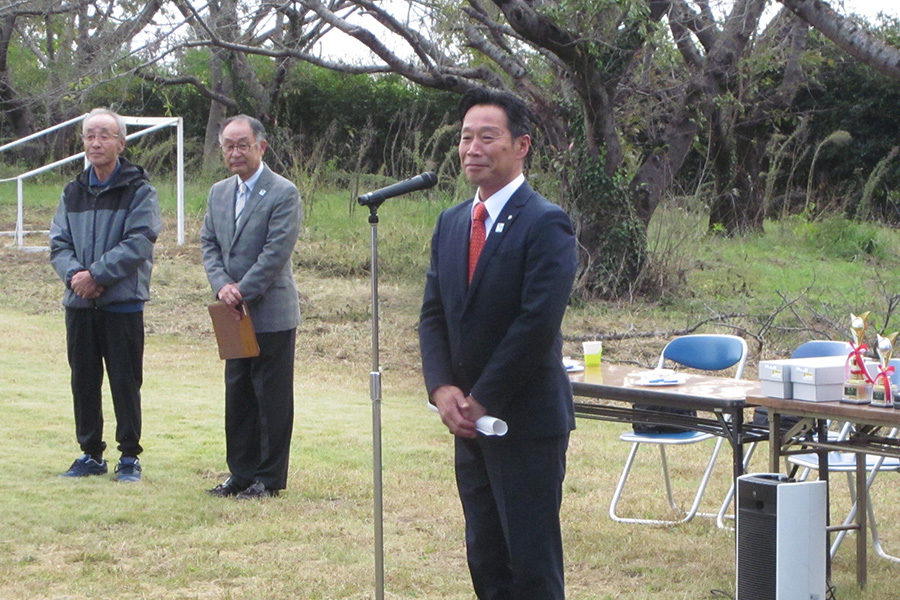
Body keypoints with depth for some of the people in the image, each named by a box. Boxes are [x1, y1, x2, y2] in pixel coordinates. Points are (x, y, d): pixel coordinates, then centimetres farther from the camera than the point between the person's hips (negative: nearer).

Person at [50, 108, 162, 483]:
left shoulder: (139, 191, -3)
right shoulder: (73, 192, 13)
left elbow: (138, 244, -13)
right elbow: (59, 244, 8)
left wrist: (96, 275, -17)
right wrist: (74, 274, -12)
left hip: (122, 301, -5)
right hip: (79, 303, 5)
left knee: (125, 382, -1)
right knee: (83, 381, 8)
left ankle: (130, 456, 8)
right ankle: (90, 453, 19)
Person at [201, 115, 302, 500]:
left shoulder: (283, 194, -10)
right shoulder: (218, 193, 12)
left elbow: (277, 252, -17)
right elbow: (209, 244, 10)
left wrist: (242, 292, -16)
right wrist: (222, 285, -8)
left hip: (272, 315, -7)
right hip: (236, 315, 7)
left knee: (272, 399, 0)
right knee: (237, 397, 12)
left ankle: (269, 478, 7)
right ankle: (241, 473, 21)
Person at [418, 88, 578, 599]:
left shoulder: (546, 224, -11)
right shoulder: (452, 223, 13)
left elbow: (538, 323, -18)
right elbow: (433, 314, 11)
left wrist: (482, 399, -14)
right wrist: (443, 388, -5)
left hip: (527, 422, -7)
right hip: (471, 421, 7)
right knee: (486, 557, 11)